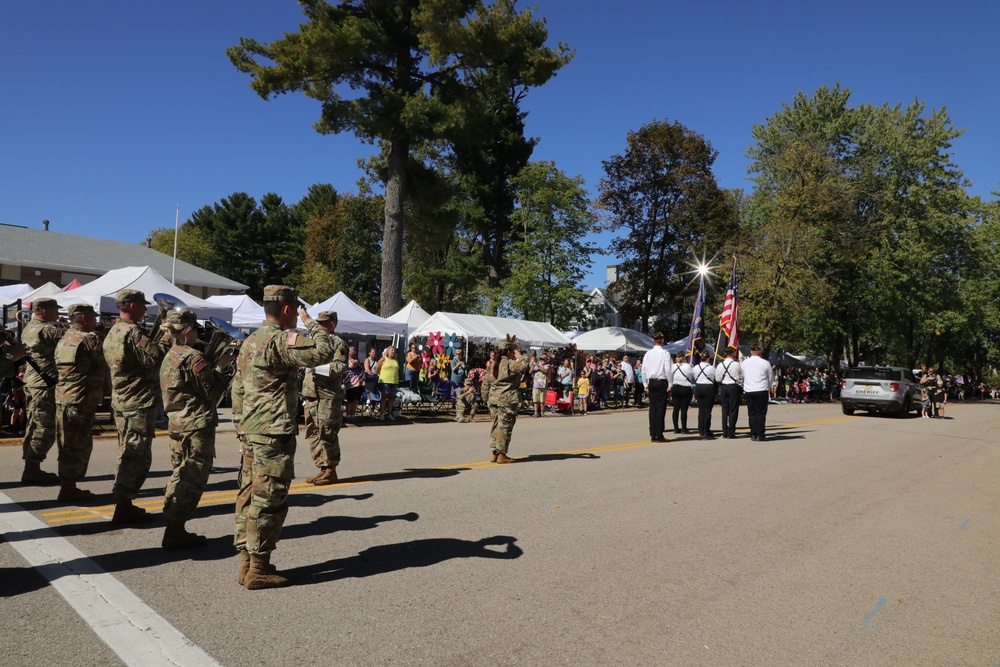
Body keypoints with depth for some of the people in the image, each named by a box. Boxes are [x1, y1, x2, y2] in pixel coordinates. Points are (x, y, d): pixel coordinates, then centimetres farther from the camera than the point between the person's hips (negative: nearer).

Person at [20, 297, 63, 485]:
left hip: (32, 382, 10)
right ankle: (32, 470, -4)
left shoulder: (29, 328, 17)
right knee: (44, 427, -6)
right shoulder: (45, 329, -15)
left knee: (35, 426, 14)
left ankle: (31, 469, 19)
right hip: (45, 384, -10)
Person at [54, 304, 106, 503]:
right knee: (78, 446, -3)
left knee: (67, 445, 14)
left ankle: (66, 485, 21)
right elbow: (107, 364, -10)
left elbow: (58, 367, 20)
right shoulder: (89, 339, -12)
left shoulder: (63, 339, 16)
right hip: (80, 401, -9)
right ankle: (68, 488, 0)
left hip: (62, 398, 9)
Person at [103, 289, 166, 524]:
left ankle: (124, 504, 24)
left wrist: (157, 337, 7)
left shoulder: (112, 333, 14)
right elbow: (157, 357, -22)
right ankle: (123, 507, -1)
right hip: (139, 403, -10)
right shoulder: (133, 333, -17)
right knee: (137, 457, -4)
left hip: (121, 402, 10)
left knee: (128, 455, 17)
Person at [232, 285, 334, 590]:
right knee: (269, 501, -3)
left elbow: (238, 390, 19)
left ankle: (247, 562, 22)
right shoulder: (279, 340, -15)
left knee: (250, 496, 13)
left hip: (252, 431, 10)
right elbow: (324, 351, -26)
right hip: (275, 433, -10)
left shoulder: (250, 341, 15)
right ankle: (258, 568, 4)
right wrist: (311, 323, -9)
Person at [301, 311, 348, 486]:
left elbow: (341, 368, -19)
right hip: (312, 395, 9)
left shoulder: (338, 343, -6)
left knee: (327, 435, -5)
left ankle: (330, 471, 3)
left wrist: (316, 365, -22)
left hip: (328, 397, -9)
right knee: (312, 434, 11)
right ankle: (322, 468, 19)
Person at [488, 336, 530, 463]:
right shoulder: (509, 364, -13)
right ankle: (501, 454, -1)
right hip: (507, 399, -9)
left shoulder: (496, 363, 13)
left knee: (497, 424, 13)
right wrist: (520, 356, -12)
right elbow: (523, 367, -28)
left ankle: (495, 453, 17)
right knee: (505, 426, -3)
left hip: (495, 398, 9)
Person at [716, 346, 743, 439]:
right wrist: (741, 391, 10)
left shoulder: (720, 365, 1)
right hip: (734, 387, -4)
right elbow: (741, 378, -2)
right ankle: (731, 433, 0)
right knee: (733, 410, 1)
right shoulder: (736, 364, -10)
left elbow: (717, 378, 7)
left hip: (723, 388, 4)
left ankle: (725, 432, 12)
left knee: (725, 410, 10)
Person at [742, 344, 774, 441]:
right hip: (761, 391, -3)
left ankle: (753, 434, 10)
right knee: (761, 413, 1)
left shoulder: (745, 363, 2)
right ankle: (760, 435, -2)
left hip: (748, 391, 3)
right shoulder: (765, 363, -5)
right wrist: (768, 387, 22)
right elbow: (771, 377, 5)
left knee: (751, 413, 9)